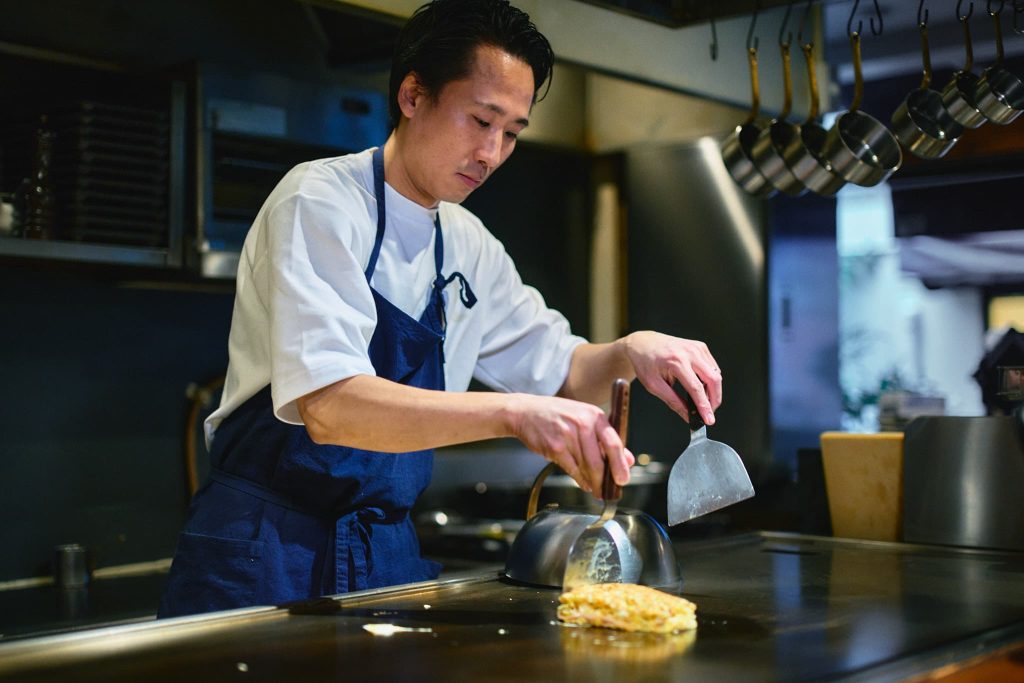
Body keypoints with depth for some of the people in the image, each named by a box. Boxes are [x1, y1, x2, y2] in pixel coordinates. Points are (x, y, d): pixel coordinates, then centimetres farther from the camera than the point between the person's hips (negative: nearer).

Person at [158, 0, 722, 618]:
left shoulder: (467, 246, 8)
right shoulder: (321, 202, -14)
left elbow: (559, 369, 16)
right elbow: (329, 407, -28)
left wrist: (632, 352, -6)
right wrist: (511, 412, -39)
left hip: (390, 551, 6)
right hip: (267, 552, -6)